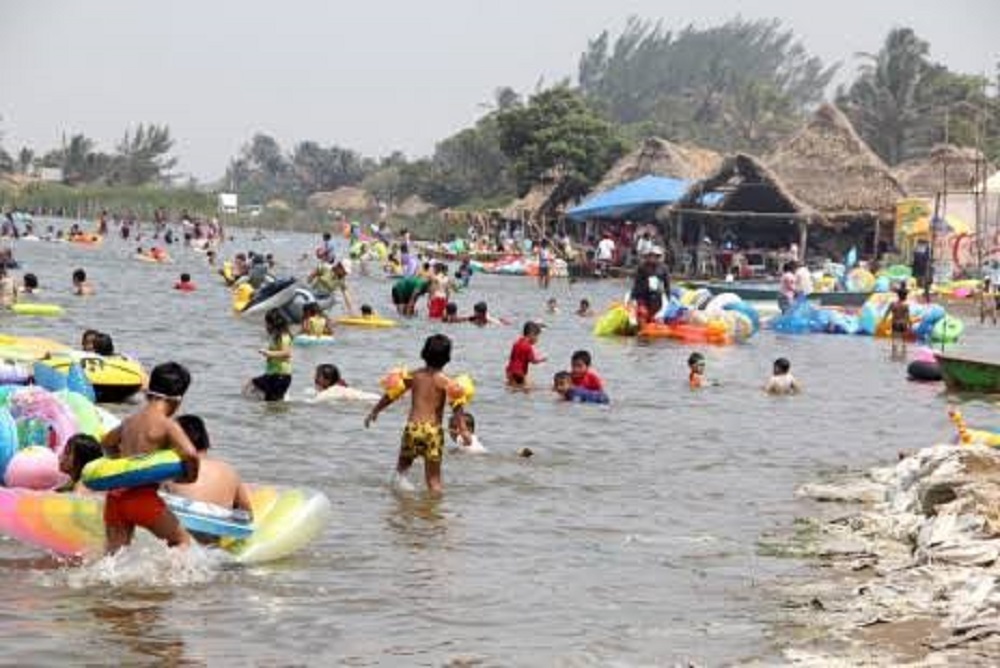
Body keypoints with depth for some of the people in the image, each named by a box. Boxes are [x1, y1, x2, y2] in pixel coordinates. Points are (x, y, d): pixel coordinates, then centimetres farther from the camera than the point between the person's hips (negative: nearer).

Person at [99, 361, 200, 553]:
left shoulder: (130, 420, 15)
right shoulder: (167, 424, -7)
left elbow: (107, 443, 35)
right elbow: (190, 455, -22)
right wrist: (190, 476, -3)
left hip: (115, 495, 6)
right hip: (142, 497, -6)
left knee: (113, 552, 11)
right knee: (182, 539, 11)